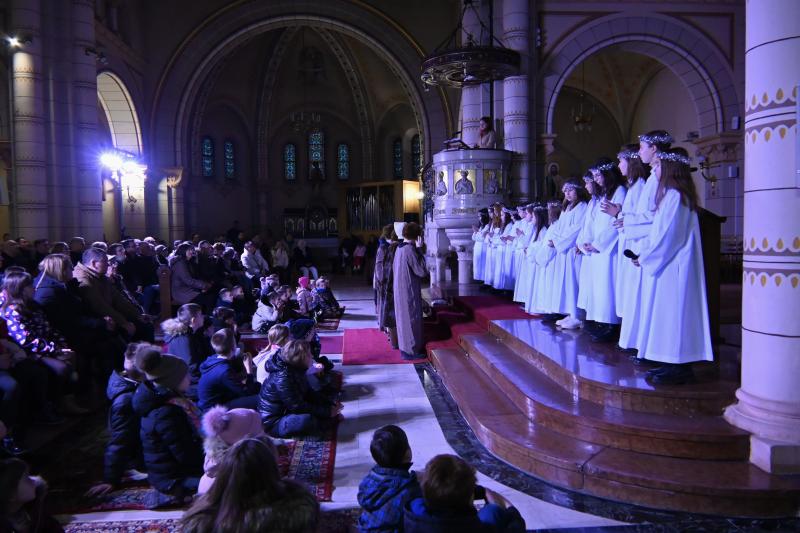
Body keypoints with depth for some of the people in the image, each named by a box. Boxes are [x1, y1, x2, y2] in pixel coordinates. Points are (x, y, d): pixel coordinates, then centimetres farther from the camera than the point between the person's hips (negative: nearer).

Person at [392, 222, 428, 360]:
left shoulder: (399, 248, 5)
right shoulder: (410, 250, -21)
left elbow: (394, 268, 15)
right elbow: (422, 271, -21)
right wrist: (419, 249, -19)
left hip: (400, 289, 9)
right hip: (410, 291, -9)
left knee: (404, 317, 17)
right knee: (412, 318, 1)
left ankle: (405, 347, 28)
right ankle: (411, 351, 9)